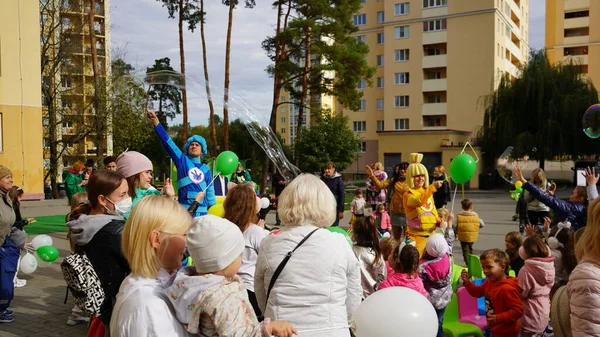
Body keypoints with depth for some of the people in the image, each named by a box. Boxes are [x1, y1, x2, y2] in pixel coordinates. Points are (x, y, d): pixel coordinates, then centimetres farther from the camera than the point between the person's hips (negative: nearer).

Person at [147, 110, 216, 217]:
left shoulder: (206, 169, 11)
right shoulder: (182, 161, 5)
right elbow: (167, 141, -5)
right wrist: (155, 121, -15)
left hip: (202, 212, 3)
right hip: (184, 211, -3)